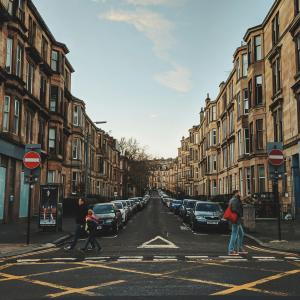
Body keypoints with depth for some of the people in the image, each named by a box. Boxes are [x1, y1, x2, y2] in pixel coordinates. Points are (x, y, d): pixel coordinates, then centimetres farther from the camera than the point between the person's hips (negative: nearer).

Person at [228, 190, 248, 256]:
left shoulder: (236, 200, 18)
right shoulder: (235, 200, -16)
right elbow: (234, 209, -26)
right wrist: (240, 214, -16)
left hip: (238, 220, 11)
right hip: (236, 219, -11)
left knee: (241, 234, 18)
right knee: (234, 234, -7)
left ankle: (240, 249, 25)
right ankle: (231, 251, -4)